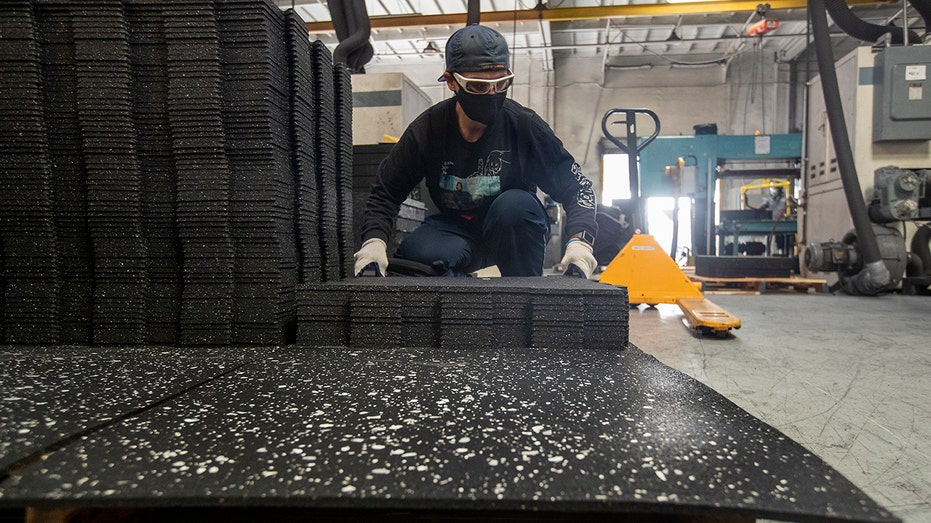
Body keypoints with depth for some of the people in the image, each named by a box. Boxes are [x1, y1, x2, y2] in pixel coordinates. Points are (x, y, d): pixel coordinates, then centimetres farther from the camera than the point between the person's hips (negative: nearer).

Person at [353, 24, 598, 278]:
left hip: (513, 229, 0)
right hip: (454, 227, 0)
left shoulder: (524, 125, -15)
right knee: (416, 253, -30)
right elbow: (385, 192, -4)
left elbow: (577, 185, -14)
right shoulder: (426, 130, -12)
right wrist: (374, 241, -22)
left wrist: (579, 241, -32)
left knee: (515, 204, -33)